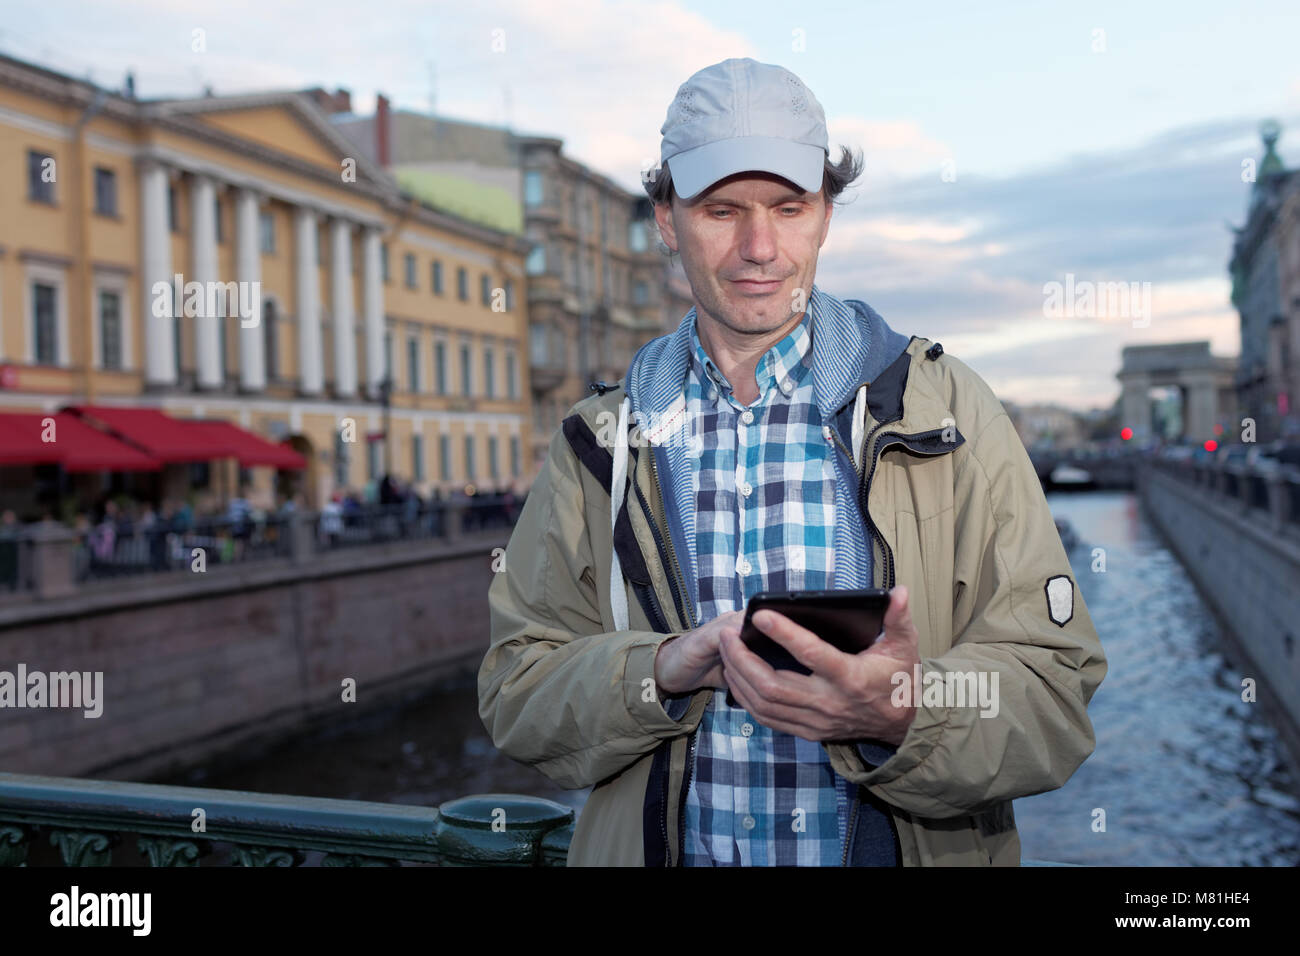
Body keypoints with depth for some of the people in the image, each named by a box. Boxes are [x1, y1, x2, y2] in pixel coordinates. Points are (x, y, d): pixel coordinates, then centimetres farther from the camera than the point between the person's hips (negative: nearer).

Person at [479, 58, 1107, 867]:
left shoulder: (945, 408, -5)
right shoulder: (604, 440, 2)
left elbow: (1055, 701, -9)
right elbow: (516, 692, 0)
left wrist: (902, 715, -27)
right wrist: (661, 673, -18)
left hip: (902, 846, -1)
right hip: (664, 846, 1)